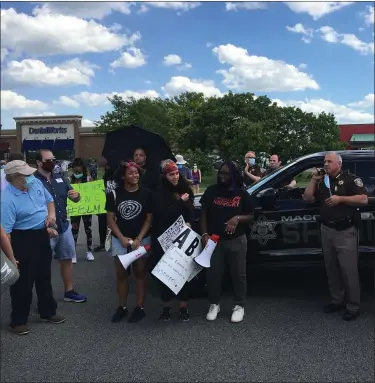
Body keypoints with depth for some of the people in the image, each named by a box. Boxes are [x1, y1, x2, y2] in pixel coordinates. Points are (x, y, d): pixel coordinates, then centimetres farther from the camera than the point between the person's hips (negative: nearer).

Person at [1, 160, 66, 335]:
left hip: (42, 236, 7)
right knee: (23, 281, 4)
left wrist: (51, 214, -6)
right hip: (23, 240, -7)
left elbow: (49, 200, 14)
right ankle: (18, 320, 22)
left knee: (44, 277, 20)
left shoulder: (36, 183, -4)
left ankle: (48, 312, 37)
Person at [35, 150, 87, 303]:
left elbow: (75, 199, 12)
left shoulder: (59, 177, 7)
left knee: (67, 259, 17)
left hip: (64, 226, 7)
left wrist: (76, 195, -12)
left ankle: (69, 292, 32)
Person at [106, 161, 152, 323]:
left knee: (140, 272, 5)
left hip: (142, 239, -1)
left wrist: (138, 239, -11)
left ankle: (140, 307, 14)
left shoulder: (146, 194, -4)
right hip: (120, 239, 1)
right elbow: (110, 218, 0)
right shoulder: (114, 194, -2)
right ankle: (122, 307, 18)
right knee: (121, 273, 7)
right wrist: (122, 238, -10)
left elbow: (149, 218, -3)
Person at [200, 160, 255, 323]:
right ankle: (214, 304, 24)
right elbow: (204, 214, 5)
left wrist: (237, 218, -17)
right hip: (214, 239, 1)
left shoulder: (242, 193, 0)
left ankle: (239, 306, 21)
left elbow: (250, 216, 3)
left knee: (238, 274, 7)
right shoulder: (211, 191, 2)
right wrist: (205, 234, -7)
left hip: (237, 241, -1)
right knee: (213, 273, 7)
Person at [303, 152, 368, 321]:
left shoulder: (350, 179, -4)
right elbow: (307, 198, 9)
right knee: (331, 268, 12)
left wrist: (340, 198, -20)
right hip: (327, 230, 7)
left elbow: (364, 199, -13)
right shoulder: (322, 182, 15)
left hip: (346, 231, -6)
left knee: (349, 270, -5)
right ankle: (337, 300, 24)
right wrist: (314, 180, 0)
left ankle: (353, 306, 4)